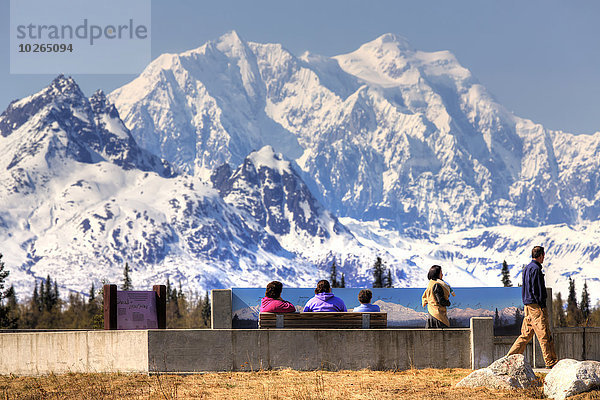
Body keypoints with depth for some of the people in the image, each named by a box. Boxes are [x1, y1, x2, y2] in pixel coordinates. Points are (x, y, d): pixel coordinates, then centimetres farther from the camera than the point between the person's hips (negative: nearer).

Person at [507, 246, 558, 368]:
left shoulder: (526, 269, 18)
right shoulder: (536, 269, -12)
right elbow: (537, 290, -17)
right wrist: (542, 307, -15)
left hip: (528, 306, 10)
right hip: (536, 305, -10)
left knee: (526, 334, 11)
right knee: (545, 335, -7)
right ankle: (551, 362, -6)